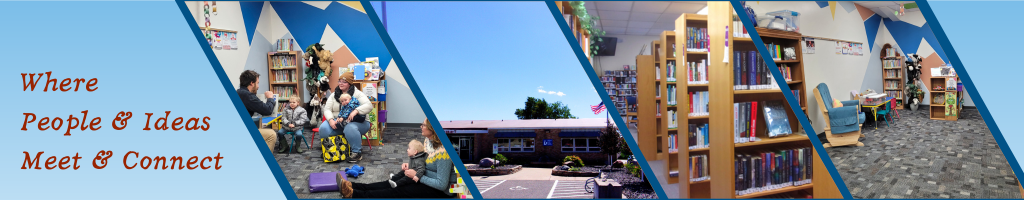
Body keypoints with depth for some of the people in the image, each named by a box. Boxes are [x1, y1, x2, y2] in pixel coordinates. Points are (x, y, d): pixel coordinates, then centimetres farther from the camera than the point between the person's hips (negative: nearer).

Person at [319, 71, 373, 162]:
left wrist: (355, 111, -33)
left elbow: (369, 105, -15)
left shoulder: (357, 94, -1)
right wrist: (331, 120, -16)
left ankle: (357, 152, -22)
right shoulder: (334, 94, 13)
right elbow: (327, 109, 6)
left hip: (355, 122, -4)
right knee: (323, 128, -23)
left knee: (350, 129, -39)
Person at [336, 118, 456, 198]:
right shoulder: (428, 141, 1)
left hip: (439, 191, -9)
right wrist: (409, 165, -1)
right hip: (426, 180, 9)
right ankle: (351, 186, -6)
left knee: (398, 191, -15)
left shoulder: (443, 152, -28)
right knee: (391, 183, -2)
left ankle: (353, 194, -18)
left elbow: (442, 184, -27)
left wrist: (416, 176, -21)